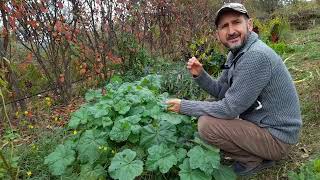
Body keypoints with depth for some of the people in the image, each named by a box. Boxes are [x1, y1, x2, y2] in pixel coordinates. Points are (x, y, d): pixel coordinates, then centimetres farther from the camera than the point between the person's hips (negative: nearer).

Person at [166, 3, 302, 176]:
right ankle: (259, 153, 14)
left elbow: (229, 108, -26)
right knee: (207, 114, 14)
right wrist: (200, 74, -8)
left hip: (275, 137, -9)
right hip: (258, 122, 10)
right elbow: (220, 91, 10)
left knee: (206, 125, -22)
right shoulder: (235, 53, 4)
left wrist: (185, 106, -16)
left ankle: (255, 160, 1)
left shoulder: (256, 56, -27)